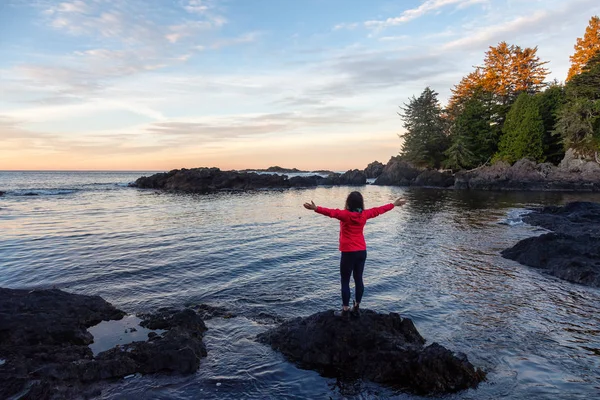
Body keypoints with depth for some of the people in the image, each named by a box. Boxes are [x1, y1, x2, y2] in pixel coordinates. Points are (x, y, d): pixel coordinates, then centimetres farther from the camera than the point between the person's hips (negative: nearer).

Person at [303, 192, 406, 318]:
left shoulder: (345, 214, -16)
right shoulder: (365, 214, 1)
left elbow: (331, 212, -33)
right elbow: (379, 210, 14)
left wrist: (316, 208, -44)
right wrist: (394, 204, 29)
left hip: (349, 253, -6)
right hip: (362, 252, 6)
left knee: (345, 282, 3)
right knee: (358, 280, 13)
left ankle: (345, 310, 6)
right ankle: (357, 307, 21)